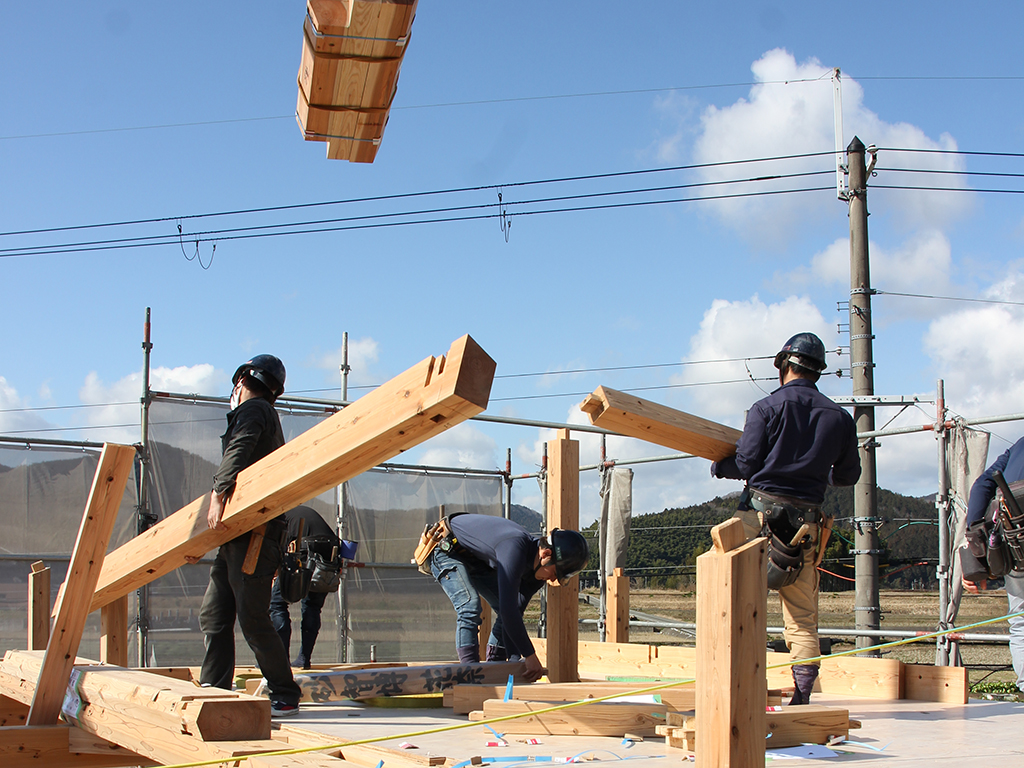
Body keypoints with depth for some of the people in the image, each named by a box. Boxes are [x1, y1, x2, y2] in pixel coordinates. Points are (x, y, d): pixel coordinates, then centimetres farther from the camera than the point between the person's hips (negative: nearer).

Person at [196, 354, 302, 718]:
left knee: (252, 618, -10)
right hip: (238, 533, 10)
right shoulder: (266, 415, 27)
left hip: (252, 531, -10)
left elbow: (237, 453, -20)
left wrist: (218, 496, -27)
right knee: (214, 614, 8)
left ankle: (285, 696, -6)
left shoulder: (253, 410, -2)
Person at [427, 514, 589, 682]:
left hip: (477, 560, 9)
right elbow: (508, 608, -44)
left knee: (505, 612, 2)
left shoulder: (538, 567, -13)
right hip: (446, 549, -9)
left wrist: (514, 661, -16)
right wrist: (530, 656, -39)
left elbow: (514, 612, -9)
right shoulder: (515, 548, -41)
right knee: (470, 606, -26)